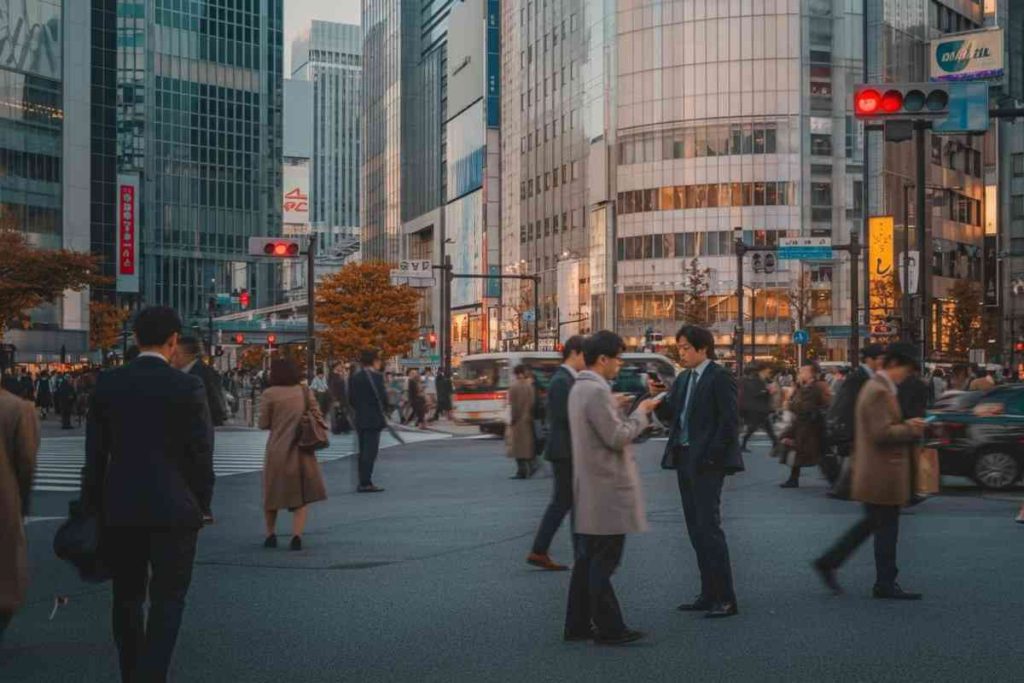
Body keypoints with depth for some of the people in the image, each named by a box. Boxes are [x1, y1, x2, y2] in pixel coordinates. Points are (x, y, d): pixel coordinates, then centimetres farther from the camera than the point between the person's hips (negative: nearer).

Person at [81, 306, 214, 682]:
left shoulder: (107, 384, 1)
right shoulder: (188, 386, -8)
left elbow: (95, 452, 5)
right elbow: (201, 452, -6)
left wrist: (93, 503, 13)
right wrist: (202, 505, 4)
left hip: (120, 508, 4)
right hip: (173, 508, -3)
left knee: (127, 595, 15)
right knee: (167, 597, 3)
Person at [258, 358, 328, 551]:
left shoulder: (270, 394, -8)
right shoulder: (305, 392, 1)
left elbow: (263, 424, -5)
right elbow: (317, 416, 1)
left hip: (277, 449, -2)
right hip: (302, 449, 2)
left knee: (272, 493, 17)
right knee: (301, 495, 7)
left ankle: (271, 535, 21)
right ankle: (296, 536, -7)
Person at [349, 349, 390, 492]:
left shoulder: (354, 377, 8)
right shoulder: (376, 376, -13)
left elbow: (351, 398, 10)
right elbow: (382, 396, -14)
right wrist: (384, 411, 3)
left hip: (360, 419, 7)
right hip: (374, 419, -7)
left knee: (363, 451, 13)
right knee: (370, 451, -5)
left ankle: (363, 482, 15)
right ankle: (366, 483, -8)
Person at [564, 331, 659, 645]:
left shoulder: (580, 387, 13)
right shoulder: (597, 391, -18)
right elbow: (617, 437, -20)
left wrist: (616, 408, 12)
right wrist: (640, 412, -8)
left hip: (588, 489, 10)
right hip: (606, 490, -10)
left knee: (588, 559, 14)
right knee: (604, 561, -3)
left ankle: (578, 624, 19)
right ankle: (608, 628, 3)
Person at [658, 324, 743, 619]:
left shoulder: (719, 377, -8)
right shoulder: (683, 379, 16)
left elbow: (729, 420, -14)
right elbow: (670, 414, 11)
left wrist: (711, 457, -17)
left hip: (707, 462, -8)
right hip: (684, 461, 8)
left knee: (708, 526, -9)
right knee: (695, 528, 10)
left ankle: (725, 599, -4)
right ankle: (709, 594, 17)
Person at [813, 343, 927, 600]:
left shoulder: (875, 388, 15)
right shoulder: (879, 392, -18)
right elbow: (882, 433, -23)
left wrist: (907, 425, 10)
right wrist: (911, 430, -12)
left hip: (874, 474, 10)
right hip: (881, 475, -10)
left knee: (872, 523, 18)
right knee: (886, 528, 0)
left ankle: (828, 563, 19)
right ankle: (885, 584, 10)